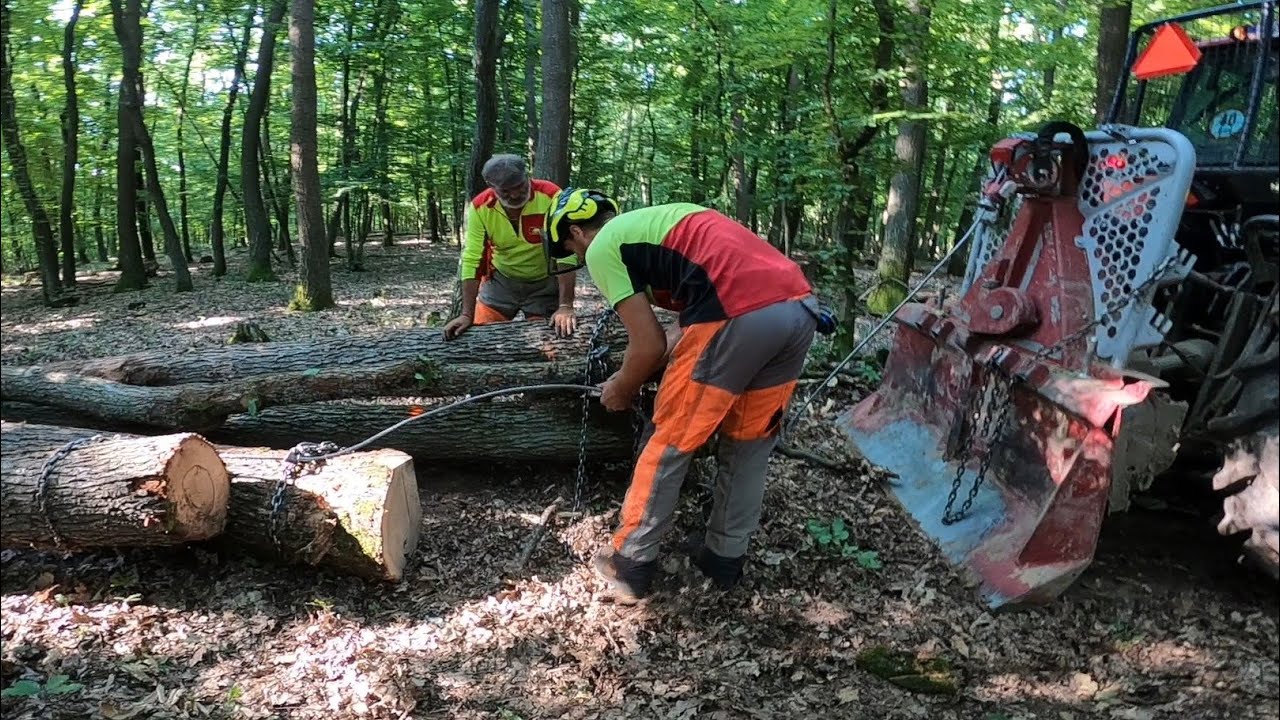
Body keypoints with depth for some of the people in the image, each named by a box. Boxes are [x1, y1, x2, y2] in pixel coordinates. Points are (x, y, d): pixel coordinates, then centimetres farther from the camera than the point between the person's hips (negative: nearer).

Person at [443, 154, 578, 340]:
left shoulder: (551, 197, -27)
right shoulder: (480, 207, -18)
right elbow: (472, 261, -15)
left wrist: (565, 307, -33)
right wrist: (467, 314, -17)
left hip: (545, 283, -2)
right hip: (501, 281, 2)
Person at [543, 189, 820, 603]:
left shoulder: (602, 248, 9)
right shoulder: (660, 220, 33)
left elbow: (650, 344, 2)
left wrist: (620, 391, 22)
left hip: (740, 314, -8)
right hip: (801, 305, 8)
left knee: (668, 444, 9)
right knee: (748, 444, 22)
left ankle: (630, 565, 21)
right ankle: (724, 560, 33)